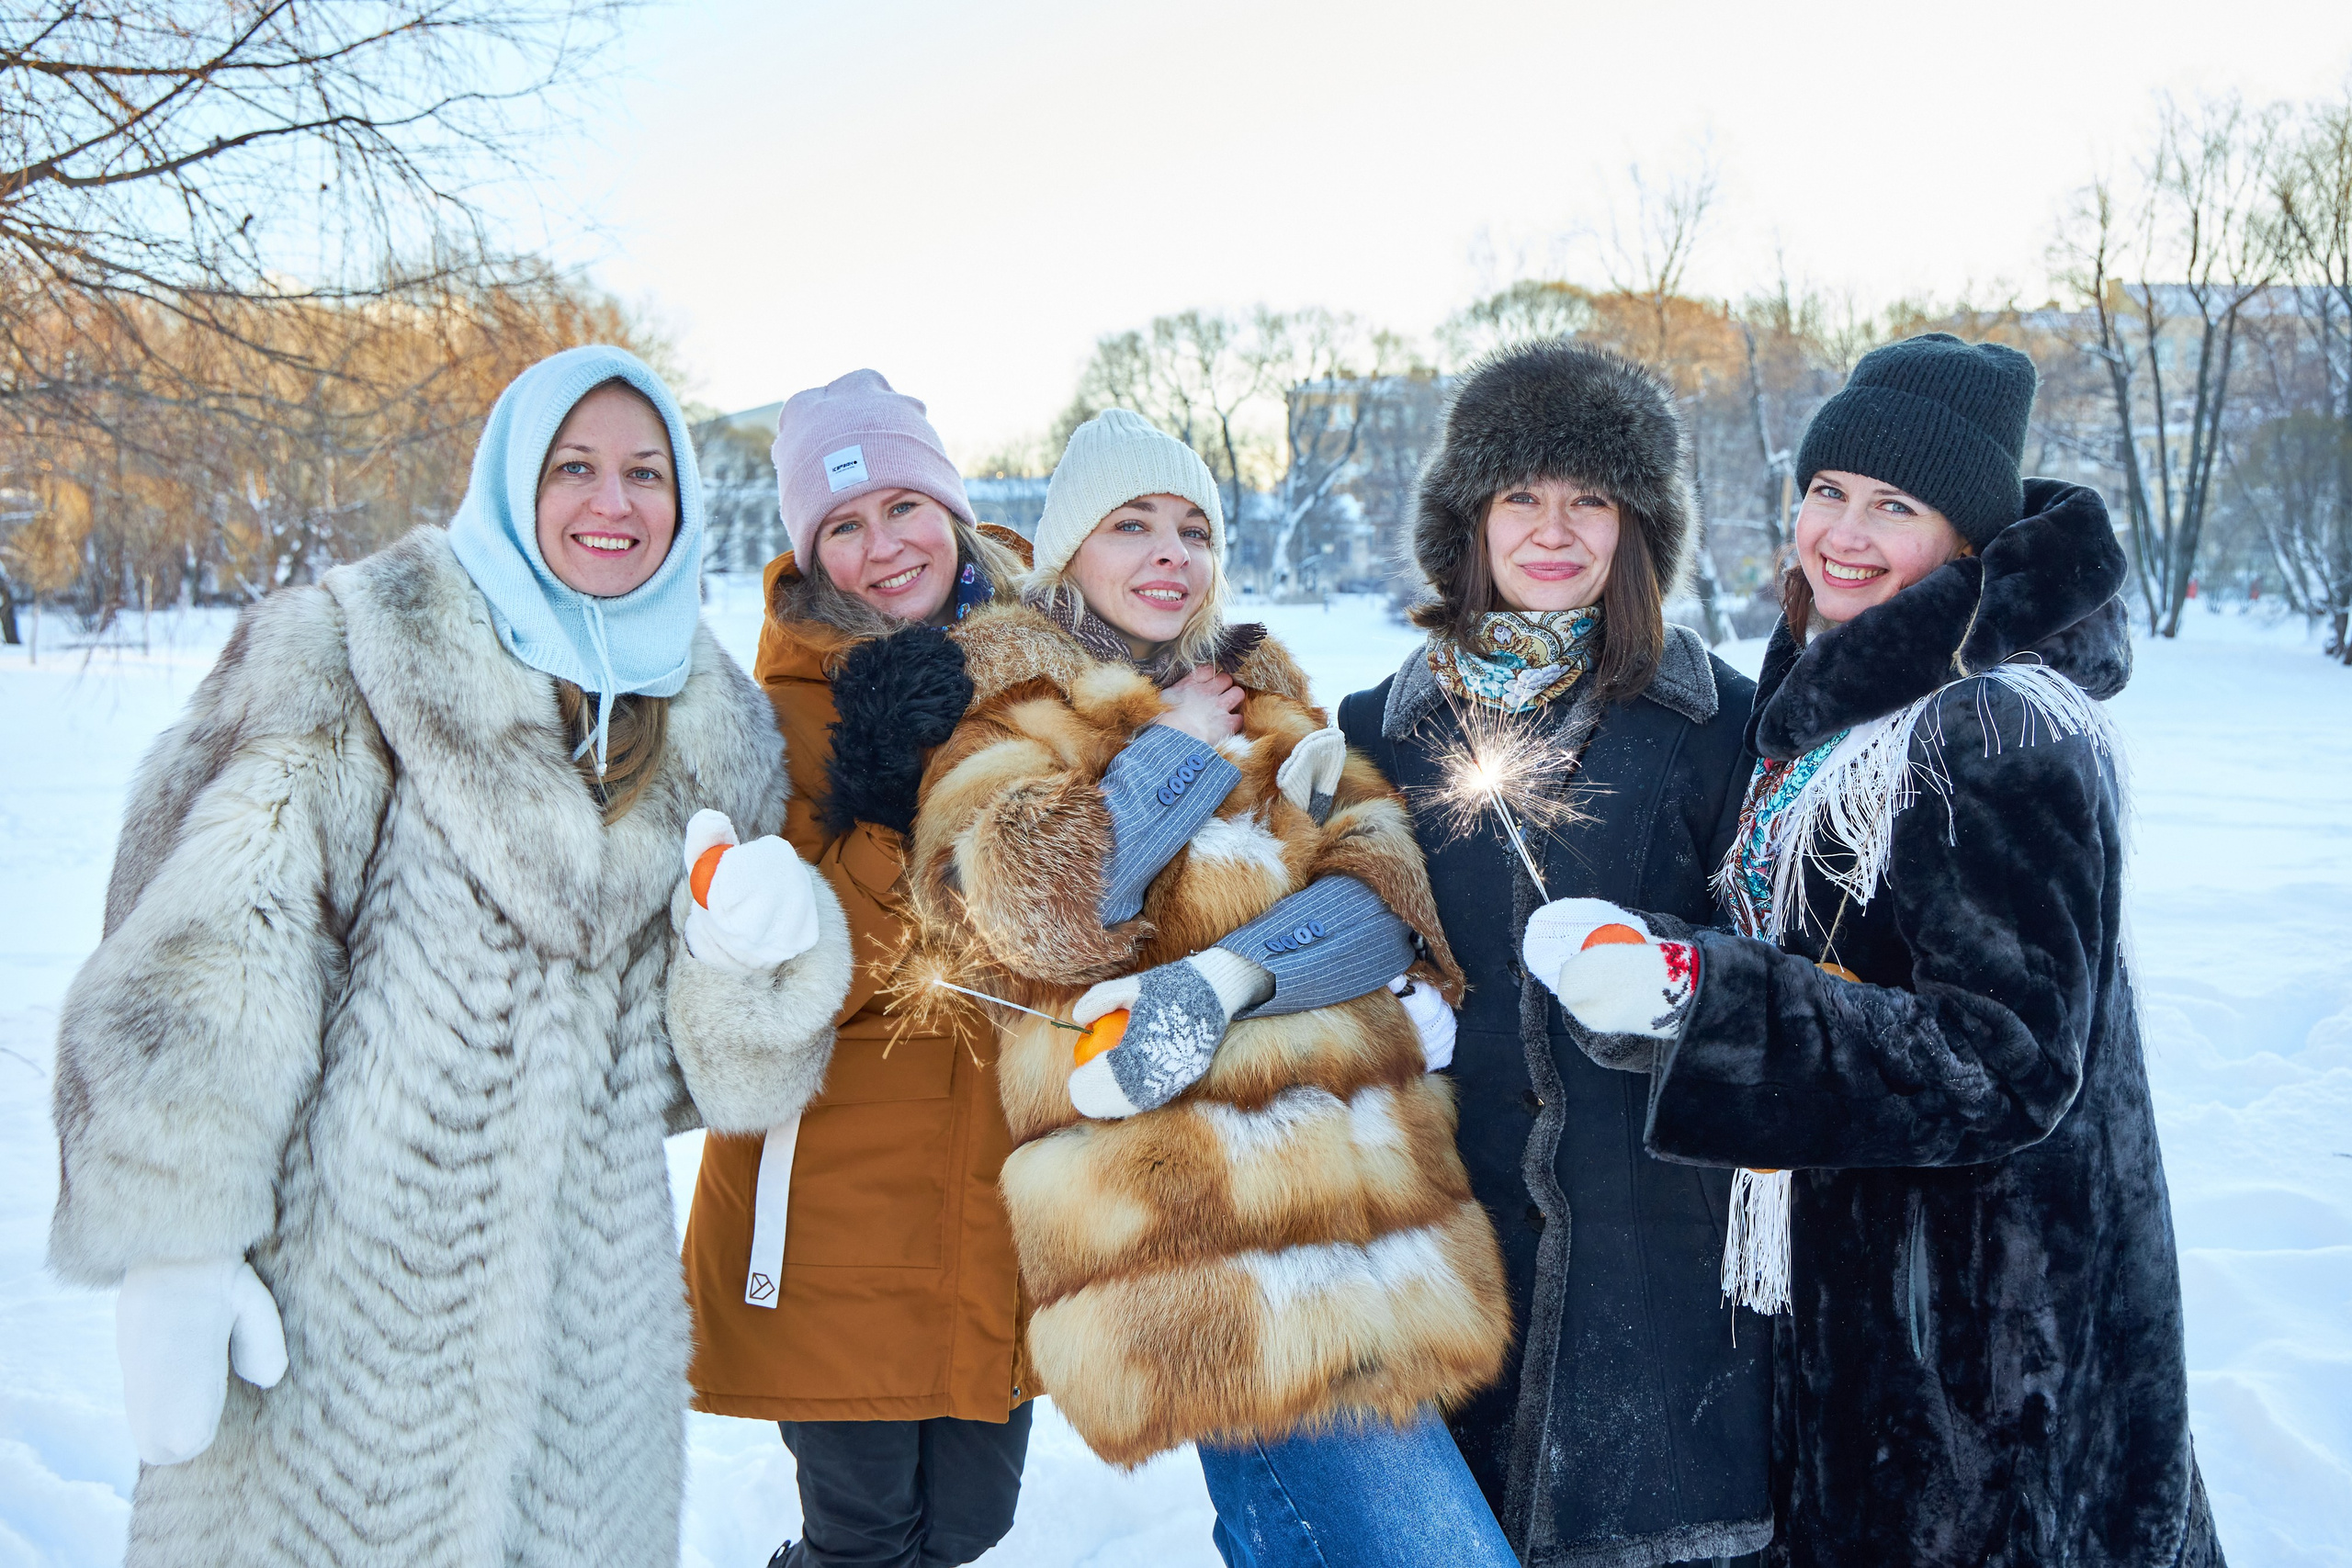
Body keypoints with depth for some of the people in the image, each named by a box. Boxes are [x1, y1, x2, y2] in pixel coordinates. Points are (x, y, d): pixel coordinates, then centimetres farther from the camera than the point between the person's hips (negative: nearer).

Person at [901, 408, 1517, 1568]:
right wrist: (1177, 751, -6)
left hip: (1353, 1175, 6)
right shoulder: (1009, 701, 5)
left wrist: (1226, 976, -15)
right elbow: (1021, 908, -15)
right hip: (1193, 1227, -6)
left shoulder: (1265, 699, 20)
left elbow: (1388, 886, 3)